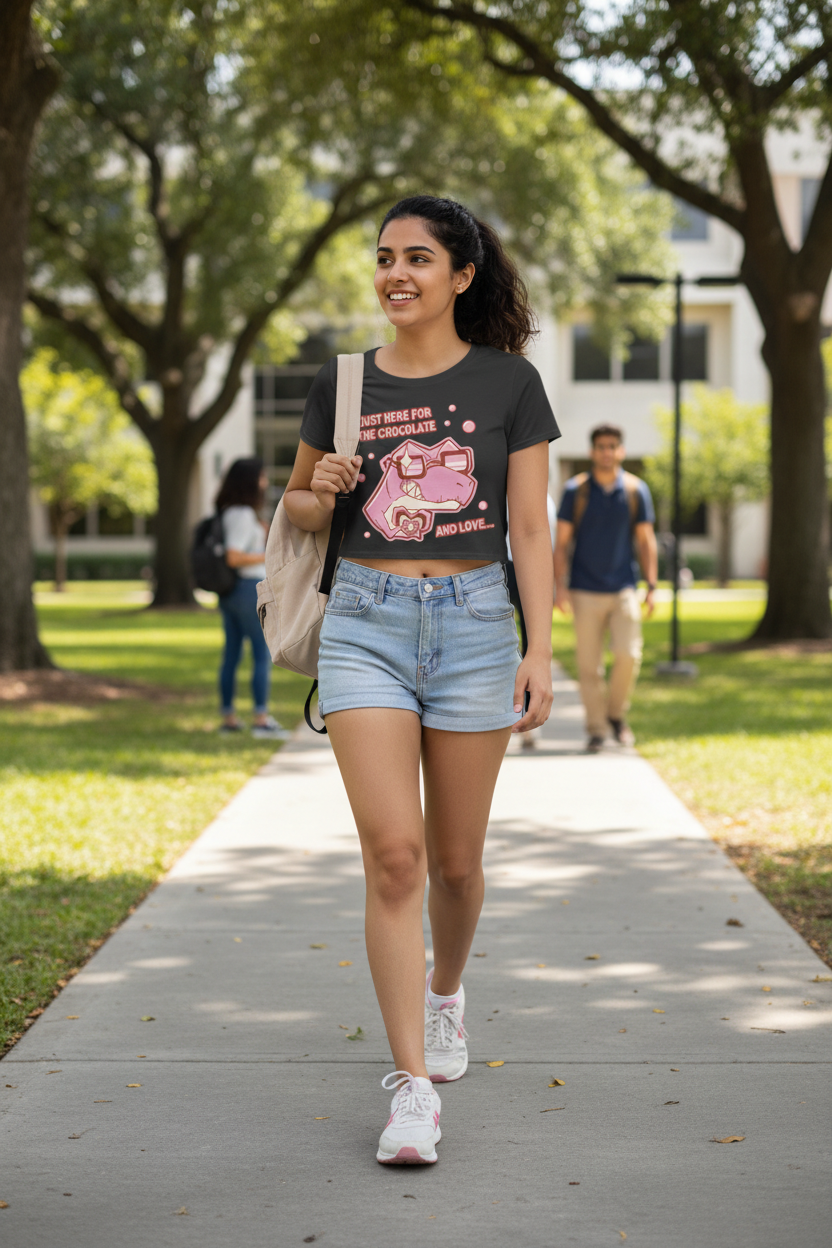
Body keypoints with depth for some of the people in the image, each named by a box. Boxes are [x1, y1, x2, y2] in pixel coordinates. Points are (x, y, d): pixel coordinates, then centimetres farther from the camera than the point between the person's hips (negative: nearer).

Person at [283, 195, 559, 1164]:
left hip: (473, 622, 0)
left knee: (455, 858, 10)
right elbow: (298, 506, 18)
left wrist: (540, 650, -6)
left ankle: (445, 991, 42)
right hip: (366, 623, 0)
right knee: (393, 854, -11)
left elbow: (530, 530, 1)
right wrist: (317, 493, -5)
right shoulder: (343, 384, 6)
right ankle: (413, 1087, -9)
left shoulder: (508, 382, 2)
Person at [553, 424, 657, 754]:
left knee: (628, 655, -12)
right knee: (589, 665, -1)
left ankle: (616, 714, 12)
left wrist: (652, 586, 2)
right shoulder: (576, 490, 2)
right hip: (585, 590, -1)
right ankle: (596, 729, 8)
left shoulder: (636, 490, 5)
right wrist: (560, 587, -6)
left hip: (623, 588, 1)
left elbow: (646, 541, 9)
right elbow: (561, 542, 3)